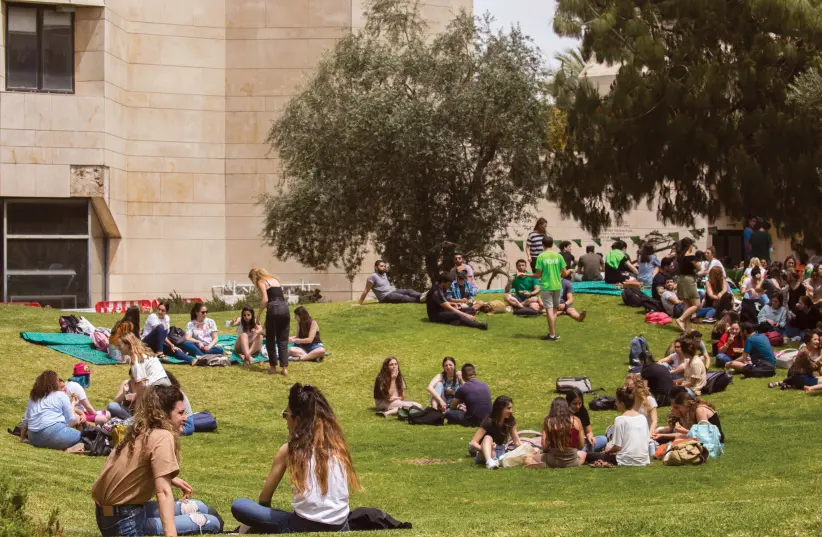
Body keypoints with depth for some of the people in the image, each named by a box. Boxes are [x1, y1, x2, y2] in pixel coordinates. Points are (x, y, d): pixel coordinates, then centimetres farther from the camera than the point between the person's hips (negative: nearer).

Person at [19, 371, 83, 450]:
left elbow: (26, 420, 22)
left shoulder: (34, 397, 20)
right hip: (53, 434, -6)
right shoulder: (61, 395, 5)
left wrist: (22, 438, 32)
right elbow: (71, 420, 6)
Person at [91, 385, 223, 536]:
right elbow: (163, 492, -27)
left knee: (200, 509, 21)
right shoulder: (163, 437, -16)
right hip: (127, 525, -10)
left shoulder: (139, 434, 10)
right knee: (212, 522, -5)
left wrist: (172, 480, 23)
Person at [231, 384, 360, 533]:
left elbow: (264, 499, 7)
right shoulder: (338, 444, 9)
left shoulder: (289, 449, 0)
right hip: (340, 529, 3)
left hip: (306, 529, -3)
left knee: (238, 506, 10)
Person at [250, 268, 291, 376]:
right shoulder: (274, 279, 24)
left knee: (270, 341, 9)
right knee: (283, 341, 9)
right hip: (285, 308, 6)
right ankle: (284, 368, 2)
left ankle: (273, 367, 12)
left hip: (274, 309, -6)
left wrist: (259, 314, -2)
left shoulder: (261, 282, 5)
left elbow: (265, 300, -9)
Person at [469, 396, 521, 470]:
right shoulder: (488, 422, -16)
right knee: (488, 438, -37)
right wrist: (485, 448, -42)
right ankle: (489, 461, -62)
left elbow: (517, 442, 1)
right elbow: (473, 443, -23)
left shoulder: (510, 422, -1)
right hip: (483, 456, -6)